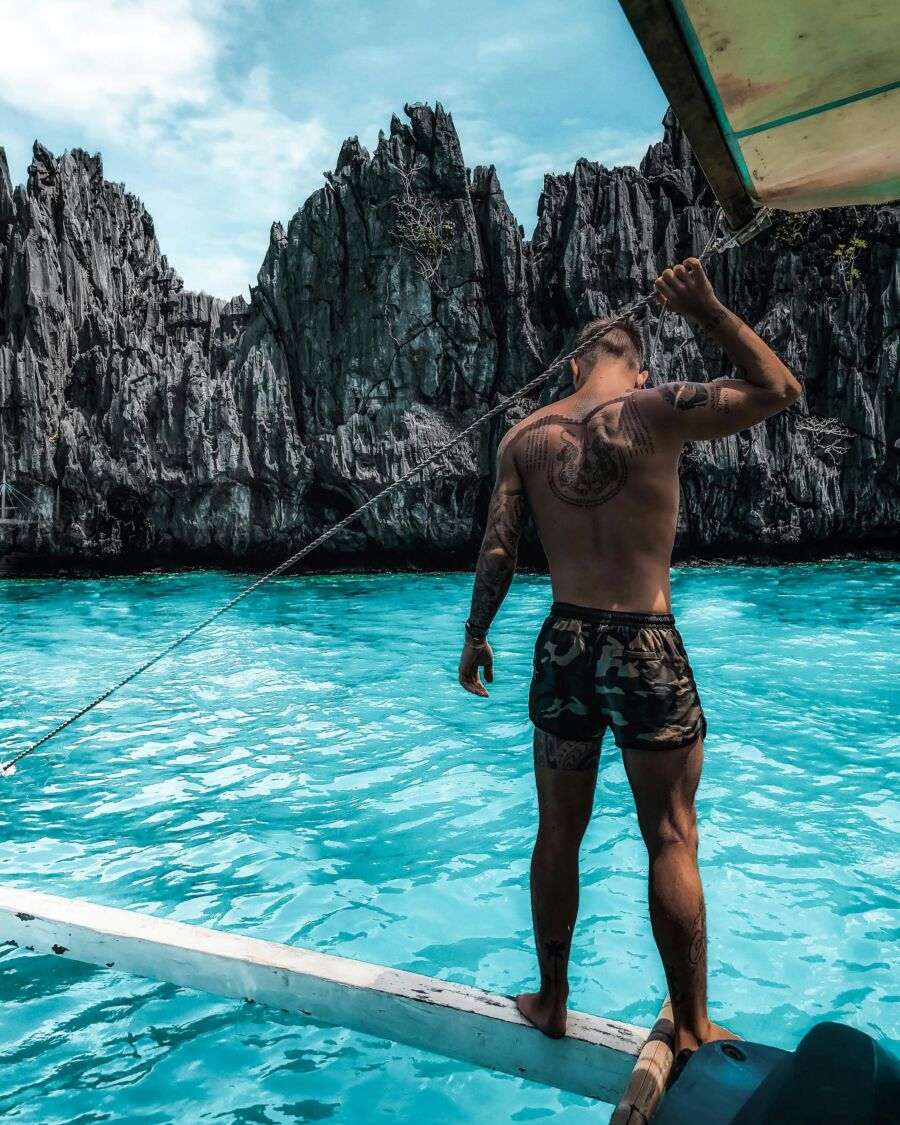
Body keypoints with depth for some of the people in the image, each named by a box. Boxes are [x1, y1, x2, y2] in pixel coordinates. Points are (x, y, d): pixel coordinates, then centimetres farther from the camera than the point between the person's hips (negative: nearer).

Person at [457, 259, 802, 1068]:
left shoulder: (525, 435, 3)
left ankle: (551, 1002, 31)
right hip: (649, 651, -3)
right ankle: (692, 1026, 21)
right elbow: (778, 389, 5)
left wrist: (476, 637, 13)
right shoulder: (657, 409, -6)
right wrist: (708, 309, 5)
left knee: (559, 834, 16)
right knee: (672, 840, 9)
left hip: (565, 647, 3)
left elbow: (498, 552, 2)